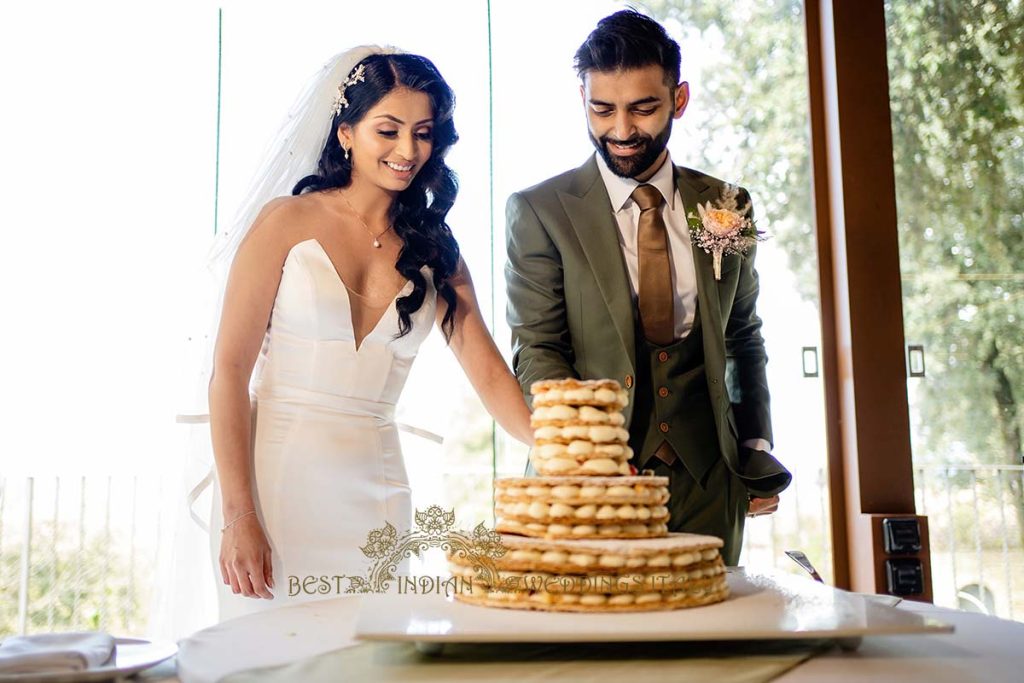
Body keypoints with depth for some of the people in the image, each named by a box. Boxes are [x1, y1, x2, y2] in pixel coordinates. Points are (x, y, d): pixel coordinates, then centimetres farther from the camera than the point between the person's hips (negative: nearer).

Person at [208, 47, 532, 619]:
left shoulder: (435, 250, 9)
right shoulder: (291, 222, -2)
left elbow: (489, 373, 2)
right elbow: (229, 371, -6)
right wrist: (238, 515, -12)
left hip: (376, 490, 3)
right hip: (278, 480, -3)